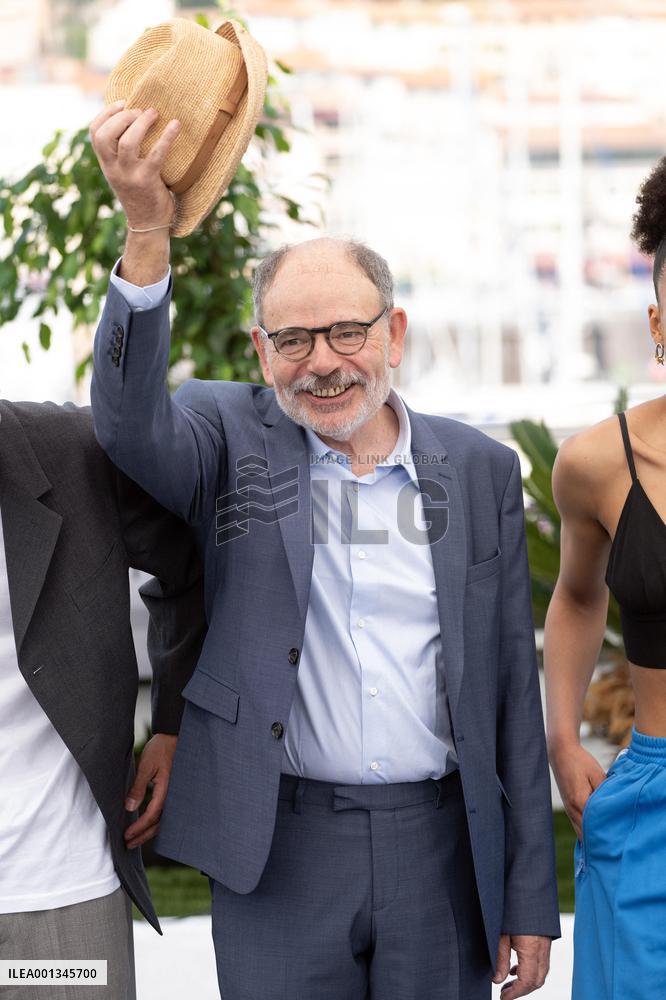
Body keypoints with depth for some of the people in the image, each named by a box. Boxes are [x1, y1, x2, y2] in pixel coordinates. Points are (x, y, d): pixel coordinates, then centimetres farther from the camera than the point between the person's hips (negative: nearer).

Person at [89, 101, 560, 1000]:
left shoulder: (481, 471, 5)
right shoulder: (231, 437, 1)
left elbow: (513, 687, 6)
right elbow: (130, 424, -23)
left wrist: (531, 895, 4)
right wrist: (147, 233, -37)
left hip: (441, 846, 2)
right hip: (278, 851, -1)